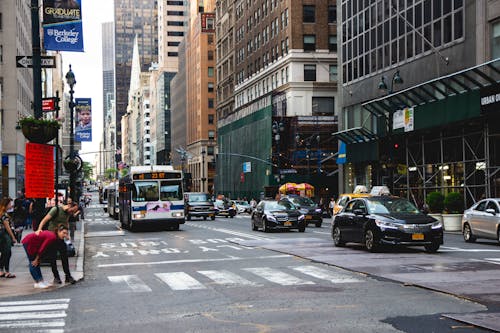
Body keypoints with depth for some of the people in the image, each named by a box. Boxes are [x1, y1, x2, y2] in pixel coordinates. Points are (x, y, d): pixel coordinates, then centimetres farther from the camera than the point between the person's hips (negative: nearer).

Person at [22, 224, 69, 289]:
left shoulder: (55, 236, -2)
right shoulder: (52, 237, -29)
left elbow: (45, 248, 7)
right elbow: (42, 249, -22)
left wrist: (37, 259, 7)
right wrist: (36, 259, -10)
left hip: (33, 244, 9)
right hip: (28, 242, -9)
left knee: (37, 263, 11)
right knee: (33, 263, -6)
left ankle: (41, 281, 14)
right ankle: (38, 283, -4)